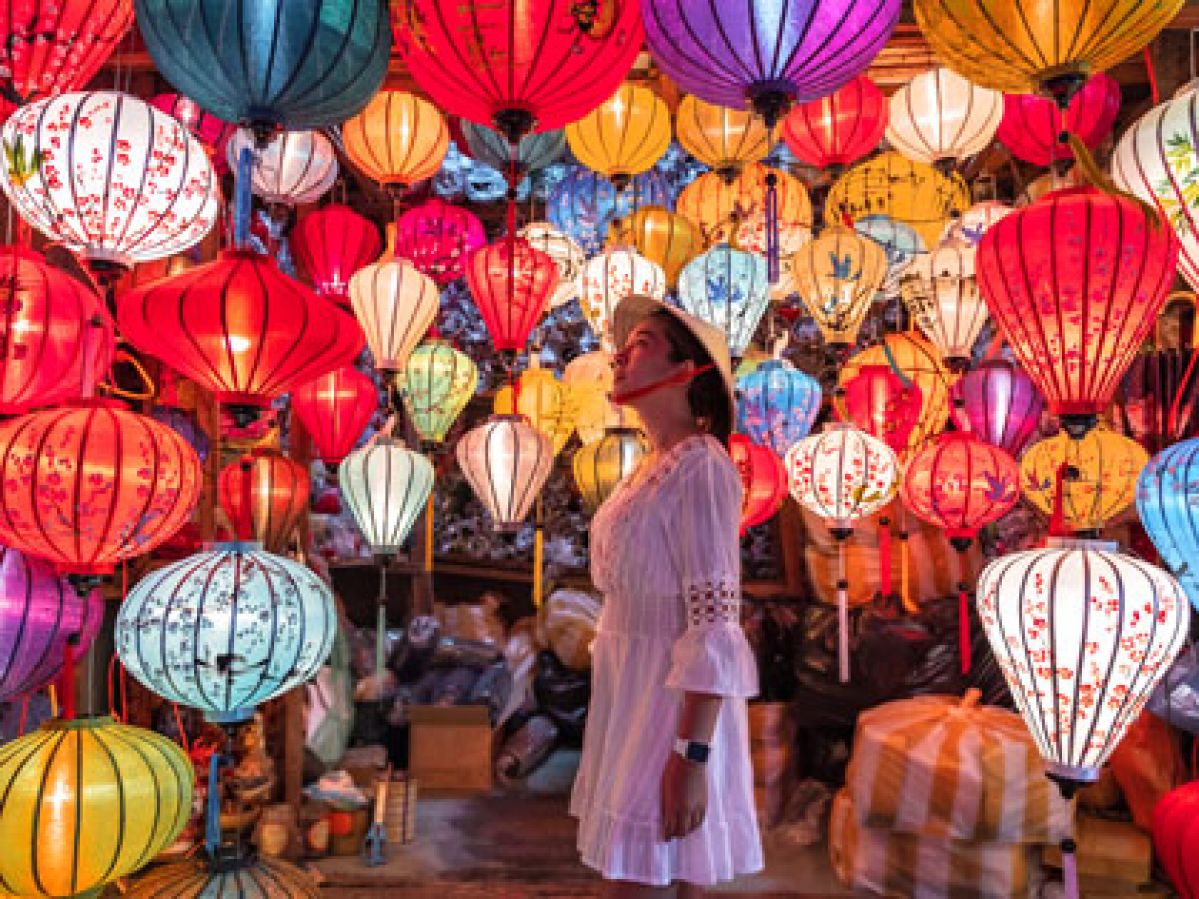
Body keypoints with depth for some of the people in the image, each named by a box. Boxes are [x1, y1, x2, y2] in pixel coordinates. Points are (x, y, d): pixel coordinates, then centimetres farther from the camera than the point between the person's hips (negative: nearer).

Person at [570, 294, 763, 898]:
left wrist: (690, 757, -23)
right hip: (639, 697, 9)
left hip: (673, 705, -9)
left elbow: (715, 622, -21)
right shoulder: (654, 468, 11)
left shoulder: (700, 466, -16)